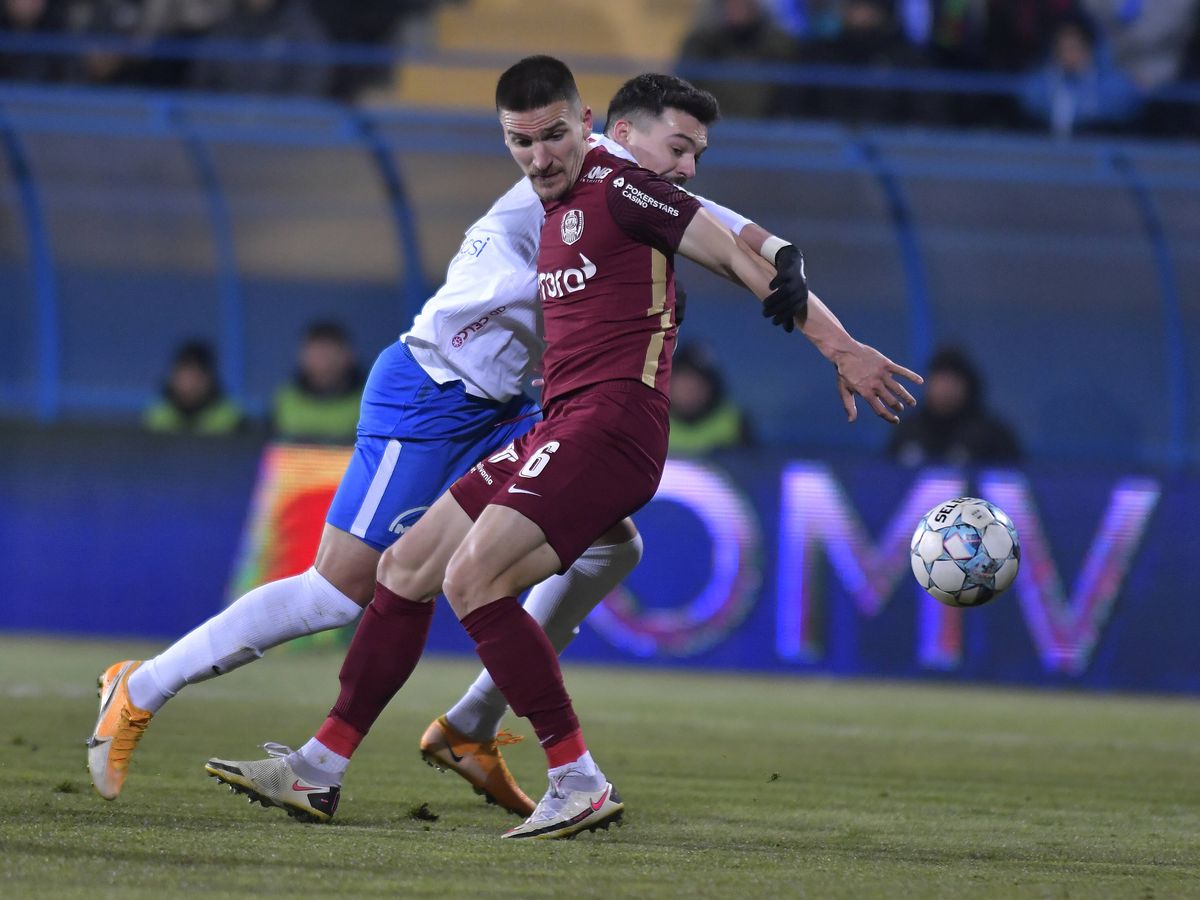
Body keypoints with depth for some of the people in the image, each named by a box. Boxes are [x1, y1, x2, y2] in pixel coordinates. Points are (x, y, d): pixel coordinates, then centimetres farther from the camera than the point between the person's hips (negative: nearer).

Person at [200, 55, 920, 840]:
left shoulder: (619, 188, -7)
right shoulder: (557, 210, 20)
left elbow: (736, 256, -8)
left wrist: (841, 347, -11)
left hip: (610, 422, -10)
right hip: (558, 426, 10)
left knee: (472, 578, -22)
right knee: (406, 568, 10)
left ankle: (582, 785, -20)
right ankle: (321, 771, 16)